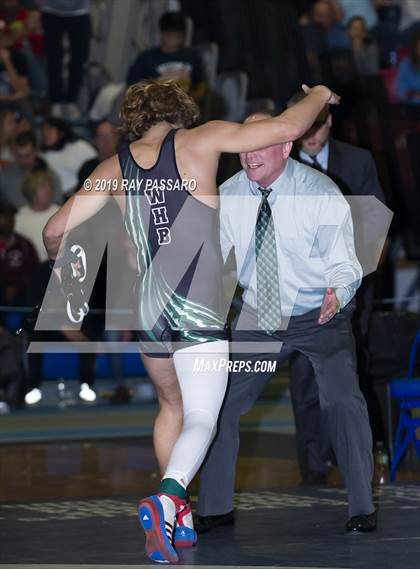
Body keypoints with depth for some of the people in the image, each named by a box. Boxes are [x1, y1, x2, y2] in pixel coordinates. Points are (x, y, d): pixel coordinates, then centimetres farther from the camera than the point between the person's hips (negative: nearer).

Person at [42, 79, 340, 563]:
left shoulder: (115, 169, 7)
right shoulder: (199, 140, -3)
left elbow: (55, 229, 7)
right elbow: (286, 128, -7)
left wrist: (60, 261, 29)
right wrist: (319, 96, 13)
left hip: (148, 310, 4)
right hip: (199, 313, -4)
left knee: (172, 407, 25)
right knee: (201, 420, -6)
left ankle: (179, 517, 26)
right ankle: (167, 497, -33)